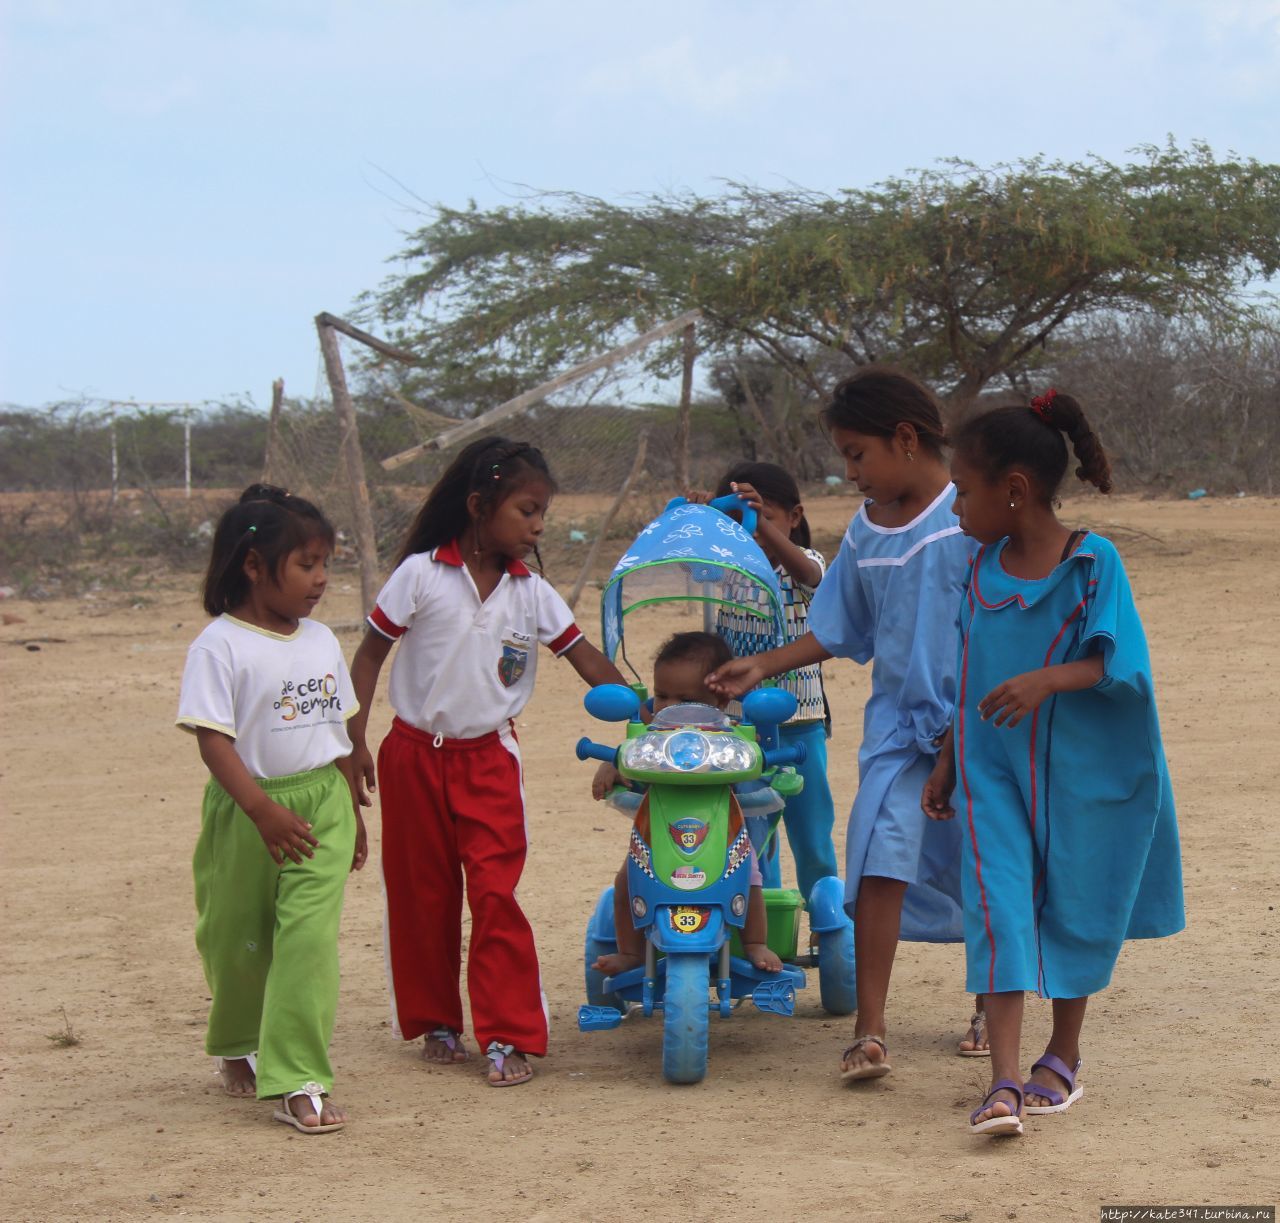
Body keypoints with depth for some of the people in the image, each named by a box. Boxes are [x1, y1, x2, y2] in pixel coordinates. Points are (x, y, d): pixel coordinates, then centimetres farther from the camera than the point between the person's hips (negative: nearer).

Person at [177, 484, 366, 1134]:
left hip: (321, 804, 3)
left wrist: (352, 810, 20)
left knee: (310, 935, -11)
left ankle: (298, 1080, -11)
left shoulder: (321, 640, 8)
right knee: (237, 941, 11)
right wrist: (264, 811, -27)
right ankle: (238, 1049, 39)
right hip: (246, 810, -3)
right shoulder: (220, 647, -12)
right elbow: (213, 740, -17)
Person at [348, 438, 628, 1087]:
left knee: (496, 894, -9)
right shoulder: (422, 575, -8)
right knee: (423, 894, 9)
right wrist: (354, 742, -6)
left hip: (490, 758, 1)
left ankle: (511, 1035, -5)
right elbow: (369, 655, -3)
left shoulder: (531, 592, -1)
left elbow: (585, 657, 1)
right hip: (415, 755, -1)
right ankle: (435, 1021, 25)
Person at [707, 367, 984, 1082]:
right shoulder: (867, 531, 10)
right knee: (881, 856, -13)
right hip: (898, 721, 4)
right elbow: (838, 630, 19)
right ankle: (870, 1029, -13)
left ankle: (991, 1006, 30)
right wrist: (762, 668, 12)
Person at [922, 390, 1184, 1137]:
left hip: (1077, 769, -3)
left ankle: (1064, 1059, 29)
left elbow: (1114, 661, -17)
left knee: (1074, 909, 9)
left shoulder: (1093, 562, -11)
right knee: (1001, 907, -9)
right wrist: (946, 765, 16)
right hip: (995, 768, 3)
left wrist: (1047, 680, -33)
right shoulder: (986, 567, 5)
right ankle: (1005, 1082, -14)